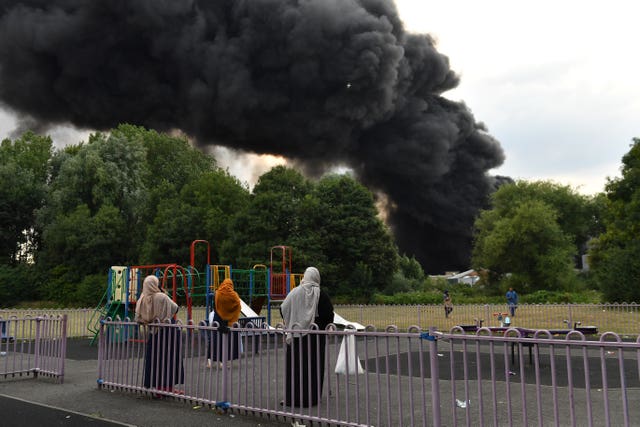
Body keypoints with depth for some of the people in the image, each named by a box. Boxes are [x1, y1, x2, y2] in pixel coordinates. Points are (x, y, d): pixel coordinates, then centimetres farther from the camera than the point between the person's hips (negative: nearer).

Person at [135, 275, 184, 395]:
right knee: (169, 358, 5)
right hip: (167, 332, -4)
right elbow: (175, 308, -6)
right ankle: (168, 386, 8)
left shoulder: (143, 300, -4)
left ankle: (158, 386, 16)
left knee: (154, 358, 12)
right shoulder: (162, 297, -17)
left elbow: (138, 318, 3)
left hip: (152, 333, 4)